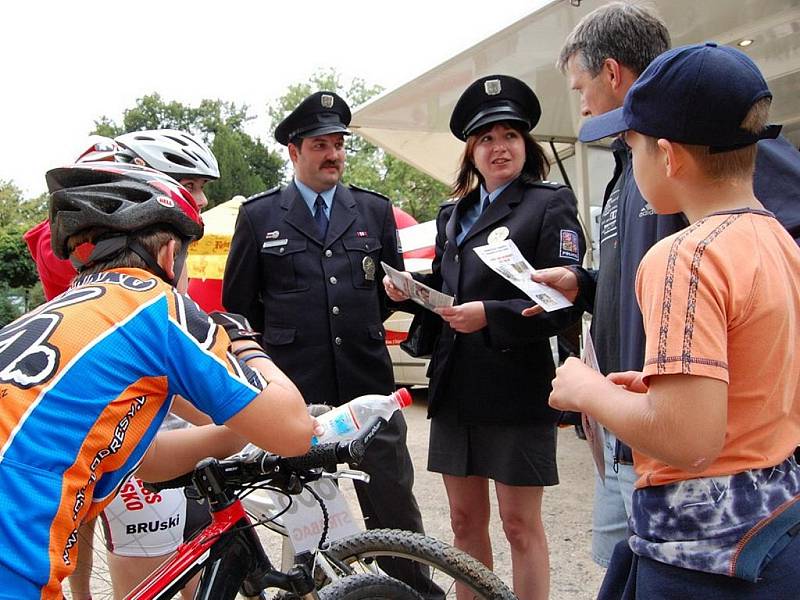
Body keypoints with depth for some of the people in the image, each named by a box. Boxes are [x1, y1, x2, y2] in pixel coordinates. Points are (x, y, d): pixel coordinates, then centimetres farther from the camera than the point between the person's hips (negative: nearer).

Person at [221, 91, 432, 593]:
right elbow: (239, 306, 10)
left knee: (395, 507, 4)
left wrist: (361, 325, 10)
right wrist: (273, 359, 12)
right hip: (294, 387, -1)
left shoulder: (375, 210, 10)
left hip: (369, 383, 1)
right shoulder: (258, 216, 4)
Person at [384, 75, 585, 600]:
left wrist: (491, 316, -23)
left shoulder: (550, 205, -5)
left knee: (520, 524, 5)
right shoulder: (453, 214, 14)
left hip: (517, 388, -6)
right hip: (455, 385, 6)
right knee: (465, 520, 15)